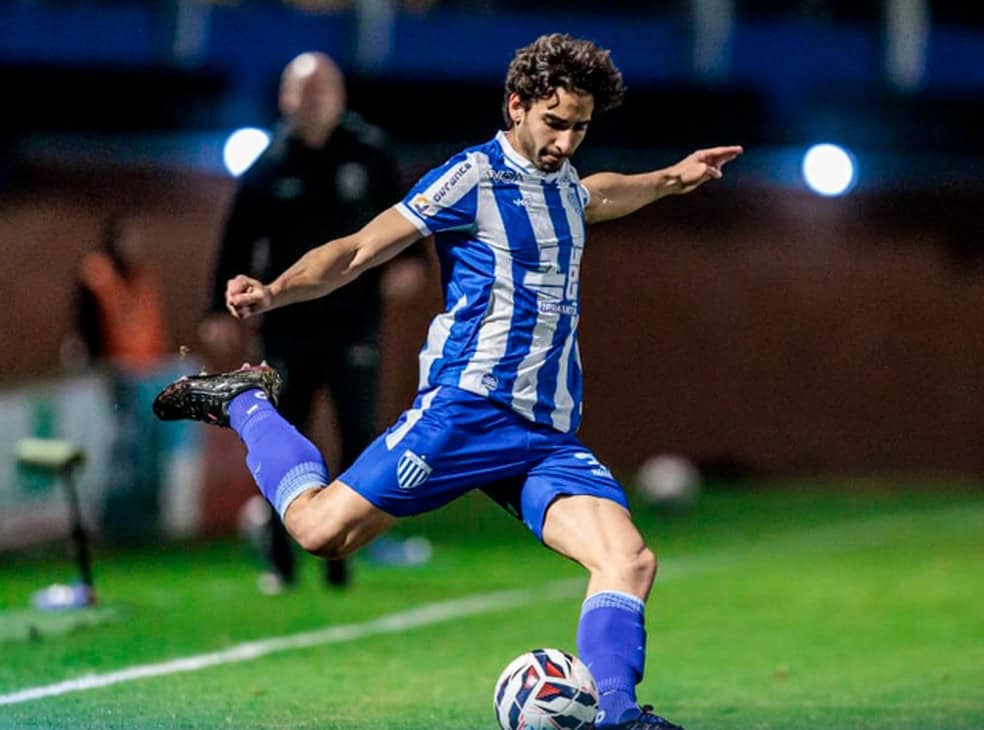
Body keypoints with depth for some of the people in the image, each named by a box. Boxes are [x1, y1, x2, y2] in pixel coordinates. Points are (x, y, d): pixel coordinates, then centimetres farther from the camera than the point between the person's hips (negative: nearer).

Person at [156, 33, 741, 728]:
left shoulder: (558, 178, 19)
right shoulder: (473, 177, -5)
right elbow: (359, 251, -8)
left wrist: (671, 179, 50)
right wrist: (272, 293, -22)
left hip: (551, 433, 6)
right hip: (470, 408, -6)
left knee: (630, 560, -16)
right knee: (322, 529, -11)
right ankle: (246, 403, 15)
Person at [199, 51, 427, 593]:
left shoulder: (369, 152, 1)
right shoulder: (269, 165, 2)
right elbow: (238, 241, 3)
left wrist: (409, 259, -10)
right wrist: (222, 310, -2)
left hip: (353, 320, -1)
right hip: (288, 322, 1)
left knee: (358, 435, -7)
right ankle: (279, 558, 12)